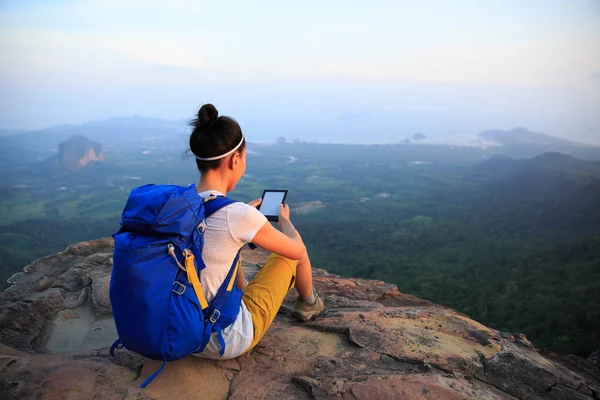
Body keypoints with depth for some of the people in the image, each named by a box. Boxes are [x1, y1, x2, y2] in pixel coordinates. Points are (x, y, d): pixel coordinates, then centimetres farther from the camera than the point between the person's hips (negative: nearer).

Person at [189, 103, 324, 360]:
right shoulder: (239, 215, -26)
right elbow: (297, 250, -6)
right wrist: (284, 219, 14)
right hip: (226, 343, -5)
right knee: (290, 253, 12)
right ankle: (308, 303, 43)